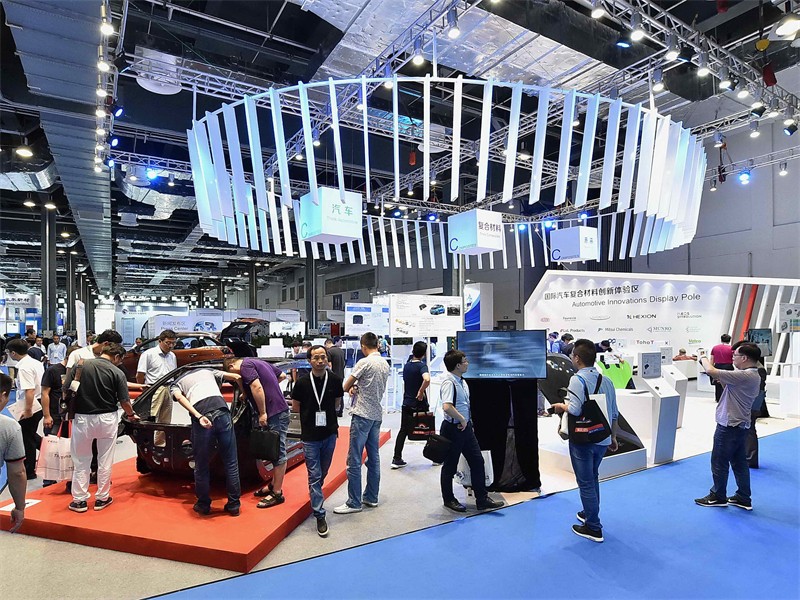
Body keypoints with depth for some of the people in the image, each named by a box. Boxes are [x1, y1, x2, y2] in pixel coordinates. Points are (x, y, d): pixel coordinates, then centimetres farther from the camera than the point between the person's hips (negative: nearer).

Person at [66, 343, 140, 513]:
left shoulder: (79, 366, -1)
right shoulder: (117, 373, -8)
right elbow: (124, 402, -6)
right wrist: (132, 415, 13)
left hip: (82, 419, 2)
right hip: (107, 419, -2)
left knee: (81, 461, 13)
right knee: (105, 461, 10)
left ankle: (79, 500, 16)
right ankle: (102, 498, 19)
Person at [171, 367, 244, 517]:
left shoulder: (175, 385, 28)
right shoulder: (209, 372, 33)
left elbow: (179, 397, 3)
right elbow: (237, 377, 21)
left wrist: (199, 417, -9)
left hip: (202, 417, -1)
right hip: (222, 412, 1)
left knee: (202, 466, 17)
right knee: (231, 463, 12)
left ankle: (203, 505, 31)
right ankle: (234, 504, 20)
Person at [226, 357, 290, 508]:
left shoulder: (245, 366, -8)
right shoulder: (258, 362, 19)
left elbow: (257, 387, -23)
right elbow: (282, 375, 26)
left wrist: (262, 413, -17)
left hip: (275, 414, -10)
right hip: (279, 410, 10)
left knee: (278, 453, -2)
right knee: (276, 452, 18)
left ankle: (277, 493, 5)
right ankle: (273, 485, 30)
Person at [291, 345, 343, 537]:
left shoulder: (335, 380, -8)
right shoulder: (302, 383, -12)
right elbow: (296, 406, 4)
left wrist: (326, 415, 7)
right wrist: (312, 416, 4)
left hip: (329, 434, 2)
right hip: (310, 436, -2)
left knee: (323, 472, 18)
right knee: (314, 475, 0)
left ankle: (315, 494, 46)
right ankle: (320, 516, 8)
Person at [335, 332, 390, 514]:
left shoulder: (365, 362, -14)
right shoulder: (385, 364, 9)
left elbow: (346, 386, -7)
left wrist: (352, 388, 14)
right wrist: (357, 388, 4)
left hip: (362, 415, -8)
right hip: (377, 415, 8)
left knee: (354, 460, -1)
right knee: (373, 458, 14)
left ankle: (354, 503, 4)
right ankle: (371, 497, 24)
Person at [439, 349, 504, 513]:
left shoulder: (462, 381, 9)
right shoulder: (449, 382, -21)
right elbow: (447, 407, -34)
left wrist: (469, 423, 17)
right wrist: (462, 420, -22)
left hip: (465, 427, 9)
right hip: (453, 428, -9)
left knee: (477, 461, 11)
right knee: (450, 466, 8)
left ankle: (482, 499, 22)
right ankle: (448, 500, 26)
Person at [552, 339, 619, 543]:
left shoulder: (577, 380, -18)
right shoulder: (606, 380, 4)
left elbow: (574, 409, -30)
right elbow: (615, 414, 11)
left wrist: (561, 406, -10)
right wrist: (613, 437, 21)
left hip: (583, 440, -7)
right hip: (603, 439, 7)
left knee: (586, 482, 6)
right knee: (593, 478, 25)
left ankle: (593, 528, 16)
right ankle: (590, 514, 41)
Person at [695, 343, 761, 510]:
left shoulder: (744, 376, -25)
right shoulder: (754, 376, 8)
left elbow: (711, 371, -27)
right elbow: (728, 387, 15)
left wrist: (703, 358, -9)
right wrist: (720, 379, 0)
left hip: (729, 426, -10)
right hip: (740, 425, 10)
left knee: (719, 462, 5)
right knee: (739, 462, 16)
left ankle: (718, 497, 18)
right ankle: (743, 498, 25)